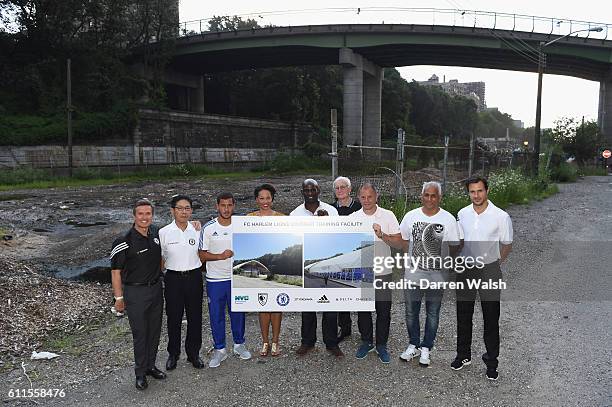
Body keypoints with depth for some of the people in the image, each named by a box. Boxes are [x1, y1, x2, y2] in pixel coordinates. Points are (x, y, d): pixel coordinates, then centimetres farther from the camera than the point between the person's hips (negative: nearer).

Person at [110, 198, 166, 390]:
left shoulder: (156, 233, 1)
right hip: (135, 292, -5)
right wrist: (119, 297, -11)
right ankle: (140, 372, 18)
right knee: (139, 333, 3)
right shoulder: (124, 242, -17)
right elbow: (115, 271, -12)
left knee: (154, 330, 14)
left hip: (156, 288, 6)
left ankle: (151, 365, 31)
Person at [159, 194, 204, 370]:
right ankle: (173, 354, 30)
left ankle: (193, 353, 29)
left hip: (194, 278, 1)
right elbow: (159, 258, 1)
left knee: (195, 317, 10)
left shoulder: (197, 230, -1)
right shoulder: (164, 232, -5)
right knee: (174, 318, 10)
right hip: (173, 279, -1)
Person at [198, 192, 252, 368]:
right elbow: (202, 255, -5)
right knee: (216, 316, 7)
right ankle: (219, 349, 22)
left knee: (238, 313, 12)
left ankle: (239, 344, 31)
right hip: (215, 280, -1)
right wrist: (221, 256, -20)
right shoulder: (208, 228, -5)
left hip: (237, 278, 1)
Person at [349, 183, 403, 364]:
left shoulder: (388, 215, -3)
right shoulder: (353, 218, 2)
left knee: (383, 311, 7)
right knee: (363, 310, 13)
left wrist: (382, 235, -21)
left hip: (382, 272, -1)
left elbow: (399, 244, -8)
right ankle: (366, 342, 30)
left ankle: (381, 345, 23)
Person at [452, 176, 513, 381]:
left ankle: (491, 361, 19)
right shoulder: (462, 214, 2)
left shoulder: (501, 216, -10)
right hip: (466, 269, 4)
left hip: (489, 271, -4)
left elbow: (507, 245, 1)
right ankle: (463, 355, 29)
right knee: (463, 314, 13)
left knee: (491, 318, 4)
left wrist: (493, 263, 4)